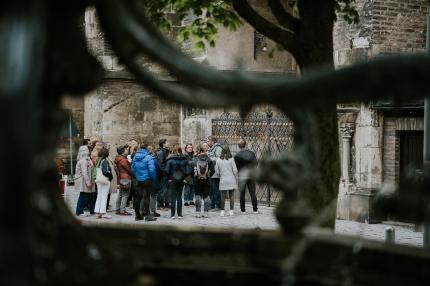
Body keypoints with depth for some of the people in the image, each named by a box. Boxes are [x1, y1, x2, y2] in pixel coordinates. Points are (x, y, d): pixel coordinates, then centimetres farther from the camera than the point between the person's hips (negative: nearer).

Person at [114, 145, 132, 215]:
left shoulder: (117, 159, 11)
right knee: (125, 195, -7)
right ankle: (122, 210, -9)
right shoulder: (123, 160, -17)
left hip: (121, 178, 10)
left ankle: (117, 210, 19)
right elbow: (128, 169, -12)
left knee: (120, 195, 14)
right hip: (126, 178, -10)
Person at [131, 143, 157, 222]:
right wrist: (154, 178, -5)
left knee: (137, 197, 11)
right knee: (146, 197, -2)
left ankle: (137, 215, 17)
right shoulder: (148, 157, -15)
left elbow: (133, 169, 9)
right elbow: (151, 170, -18)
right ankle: (147, 215, -2)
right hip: (147, 180, -5)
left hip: (138, 180, 5)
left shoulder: (135, 157, 3)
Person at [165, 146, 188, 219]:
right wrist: (185, 178, 6)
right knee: (179, 196, 9)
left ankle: (172, 214, 1)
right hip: (181, 180, 2)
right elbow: (187, 170, -4)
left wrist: (168, 178, 1)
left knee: (173, 197, 3)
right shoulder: (184, 159, -2)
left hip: (172, 180, -2)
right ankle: (179, 214, 6)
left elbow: (167, 170, -9)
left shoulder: (170, 159, -7)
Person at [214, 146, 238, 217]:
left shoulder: (218, 160, 0)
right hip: (231, 180, -1)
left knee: (223, 196, 5)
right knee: (231, 196, 7)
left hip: (223, 181, 1)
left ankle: (222, 211, 1)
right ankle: (231, 211, 6)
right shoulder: (231, 160, -4)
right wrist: (236, 179, 9)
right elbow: (235, 171, -3)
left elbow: (216, 172, 4)